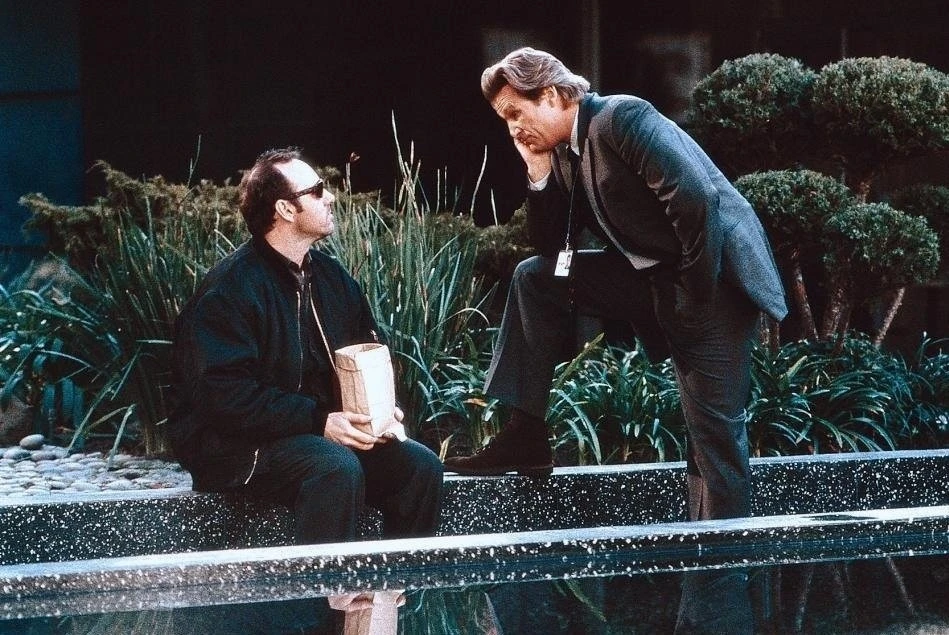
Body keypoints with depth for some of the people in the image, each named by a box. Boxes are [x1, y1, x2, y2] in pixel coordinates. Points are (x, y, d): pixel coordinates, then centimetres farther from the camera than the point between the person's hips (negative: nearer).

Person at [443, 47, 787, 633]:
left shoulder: (622, 118, -16)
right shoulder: (565, 154, 11)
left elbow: (697, 199, -24)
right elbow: (552, 249, 13)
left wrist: (698, 294, -18)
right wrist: (540, 176, 2)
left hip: (715, 279, -9)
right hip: (656, 282, 9)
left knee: (716, 439, -9)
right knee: (535, 278, 4)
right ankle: (526, 435, 4)